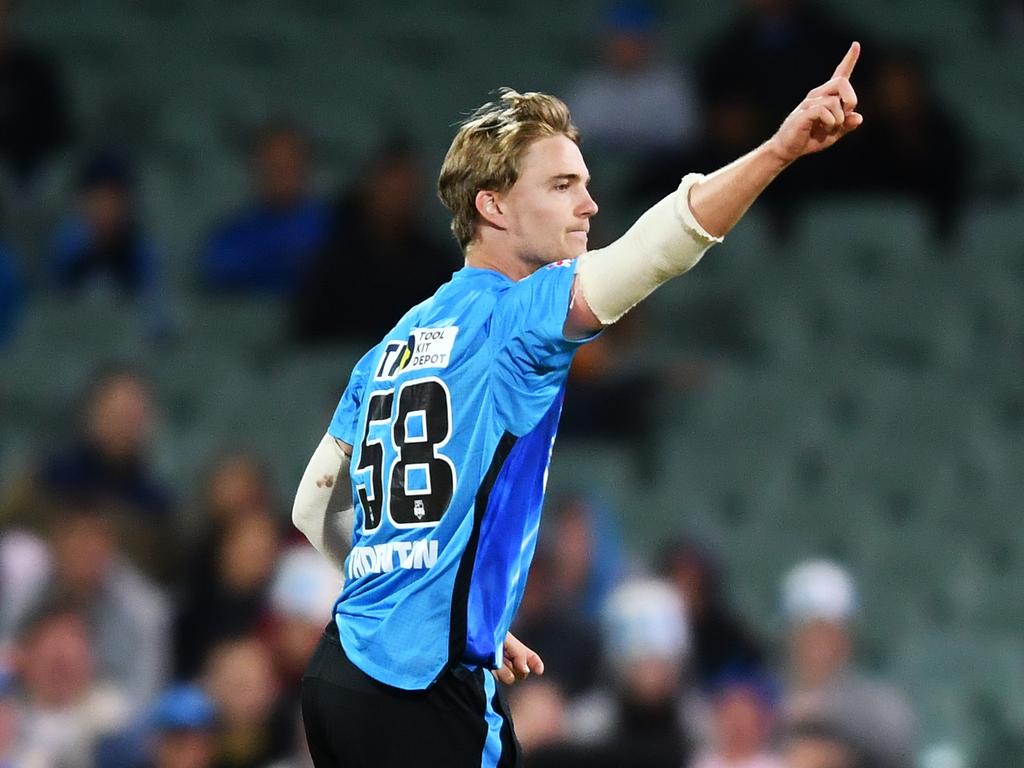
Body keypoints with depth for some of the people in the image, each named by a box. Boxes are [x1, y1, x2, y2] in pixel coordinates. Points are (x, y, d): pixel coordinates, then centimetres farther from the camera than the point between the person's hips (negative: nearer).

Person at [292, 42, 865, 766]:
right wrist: (779, 148, -39)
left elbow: (315, 508, 20)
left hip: (342, 671, 9)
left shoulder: (395, 344, 15)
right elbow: (638, 257, -27)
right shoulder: (512, 312, -8)